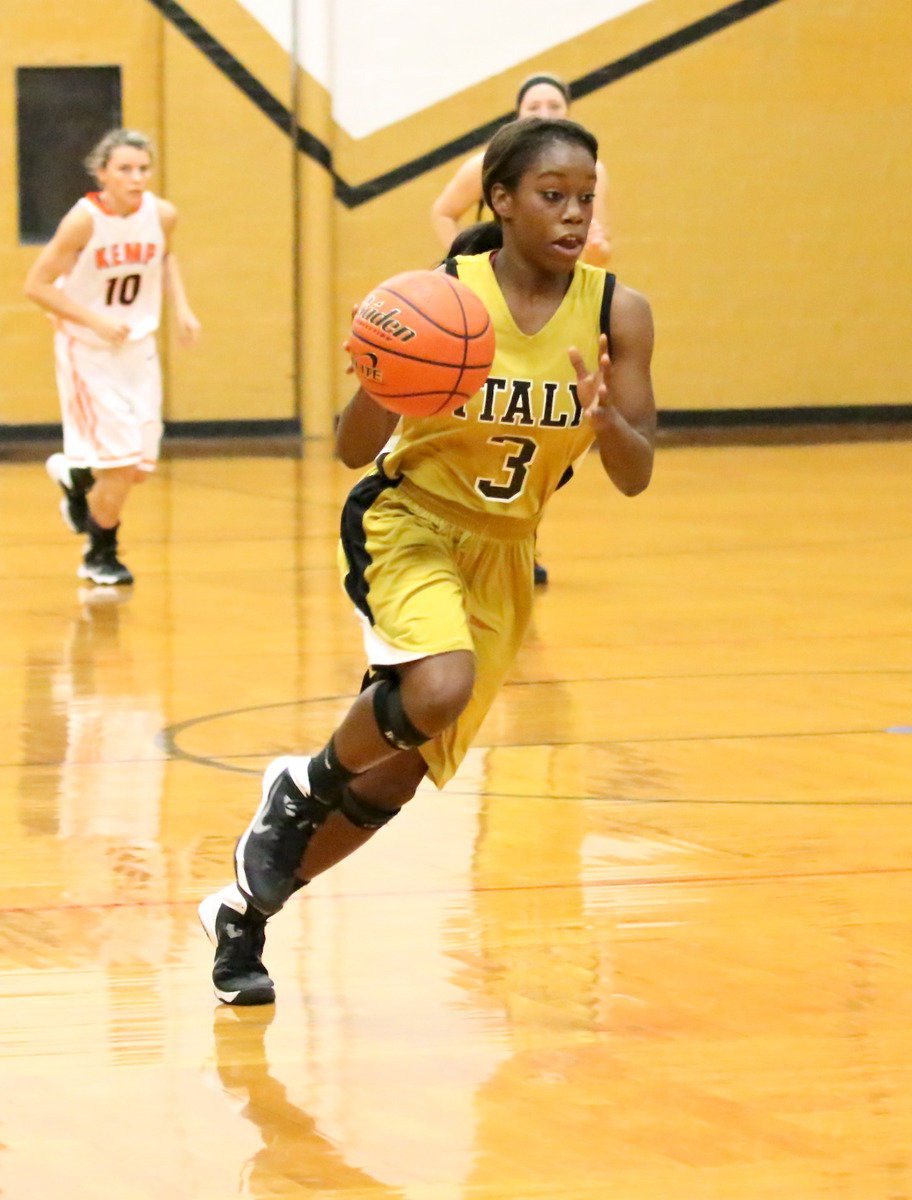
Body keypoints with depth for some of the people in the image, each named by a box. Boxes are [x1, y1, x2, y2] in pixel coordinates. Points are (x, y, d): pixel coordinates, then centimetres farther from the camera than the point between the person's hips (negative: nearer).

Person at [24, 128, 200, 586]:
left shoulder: (161, 214, -7)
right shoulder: (85, 219, -21)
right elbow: (37, 285, -15)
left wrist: (181, 307, 4)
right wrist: (94, 320, -21)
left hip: (139, 350, 5)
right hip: (88, 353, -5)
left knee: (139, 468, 6)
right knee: (122, 465, -10)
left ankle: (75, 476, 39)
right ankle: (101, 557, 16)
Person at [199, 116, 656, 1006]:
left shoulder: (617, 313, -10)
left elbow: (635, 478, -9)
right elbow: (353, 448, -15)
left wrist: (605, 419, -30)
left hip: (502, 553, 5)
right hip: (408, 523, -5)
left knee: (401, 771, 8)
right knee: (438, 690, -34)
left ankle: (243, 912, 29)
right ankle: (304, 785, -2)